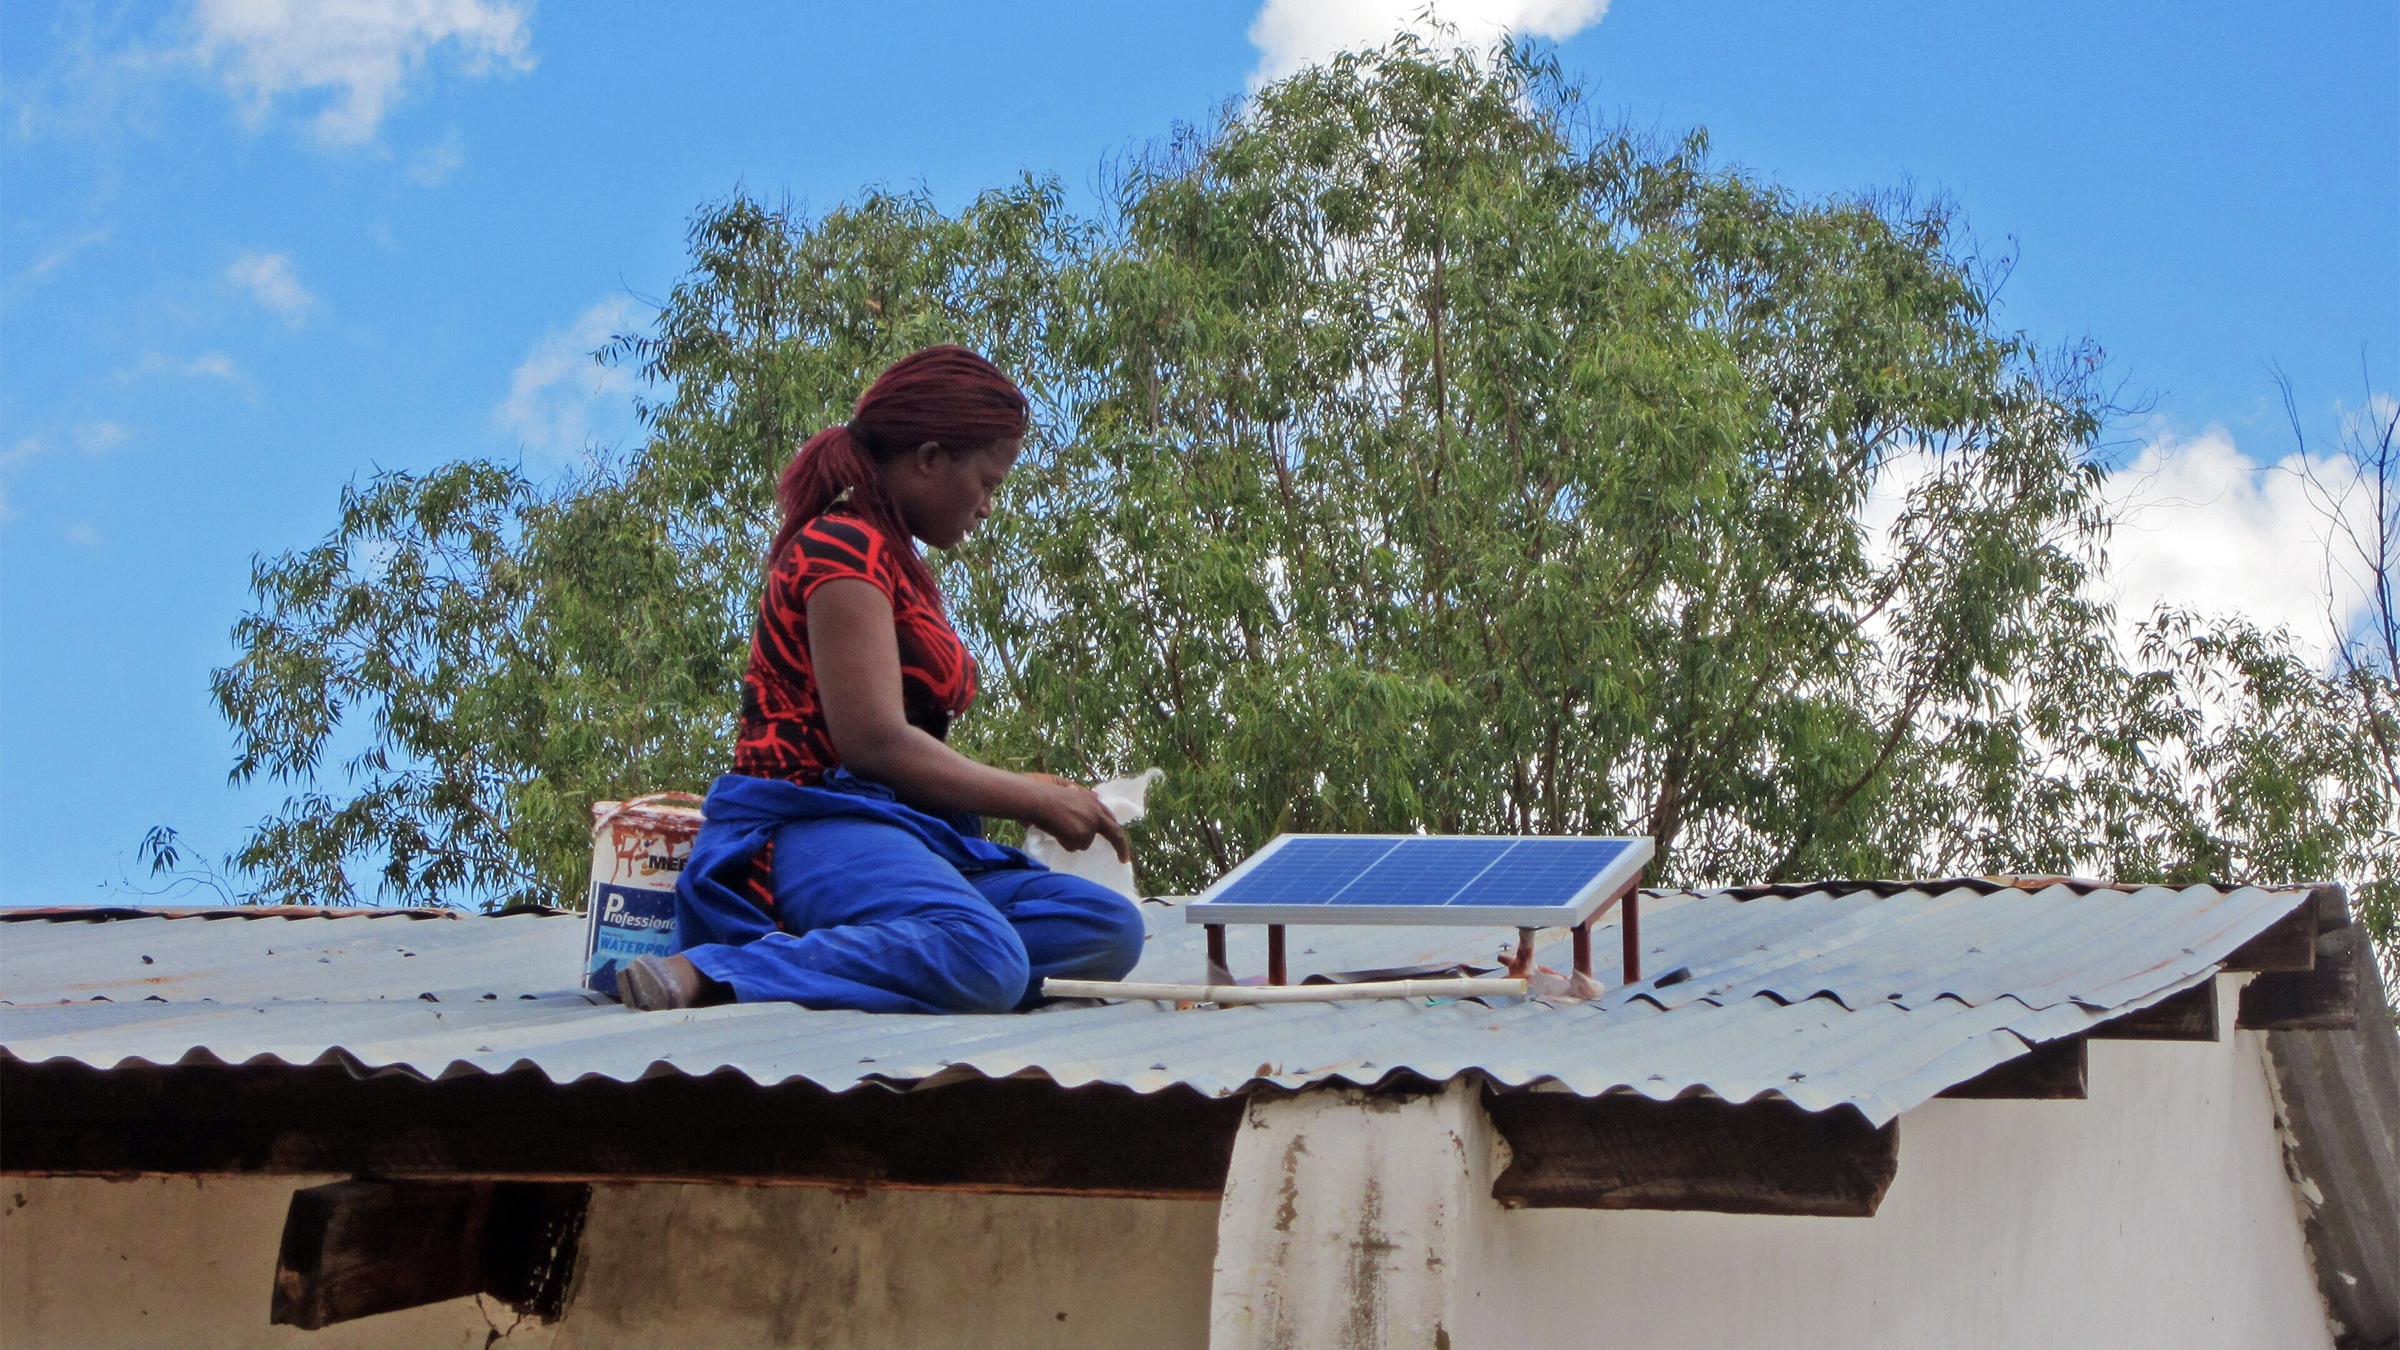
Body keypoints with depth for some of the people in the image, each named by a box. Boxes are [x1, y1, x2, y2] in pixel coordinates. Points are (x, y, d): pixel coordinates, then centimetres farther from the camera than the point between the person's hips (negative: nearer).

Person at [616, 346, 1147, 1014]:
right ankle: (705, 974, -29)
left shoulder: (901, 568, 27)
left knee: (1112, 926, -12)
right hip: (816, 825, -10)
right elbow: (873, 740, -15)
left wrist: (1034, 791, 16)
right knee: (983, 959, -38)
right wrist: (1035, 798, -6)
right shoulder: (841, 546, -5)